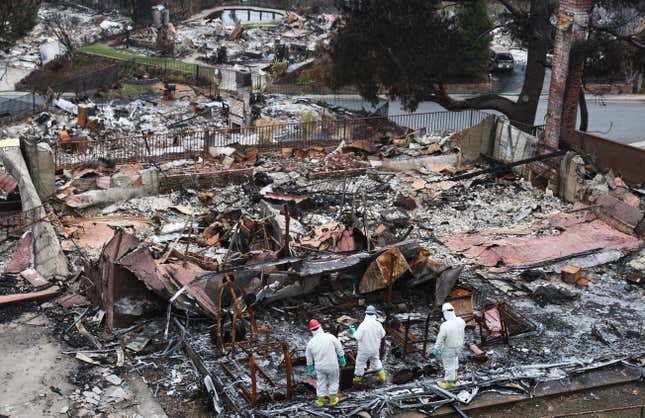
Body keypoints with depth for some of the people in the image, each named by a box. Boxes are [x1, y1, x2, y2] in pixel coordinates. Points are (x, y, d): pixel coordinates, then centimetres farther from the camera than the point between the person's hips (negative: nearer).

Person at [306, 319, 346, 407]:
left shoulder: (311, 343, -8)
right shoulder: (330, 337, -16)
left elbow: (309, 358, 3)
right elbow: (339, 349, -8)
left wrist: (310, 369, 17)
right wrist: (342, 360, 6)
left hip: (320, 367, 2)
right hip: (332, 365, -1)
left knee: (321, 383, 19)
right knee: (333, 382, 18)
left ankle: (321, 401, 28)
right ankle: (333, 400, 27)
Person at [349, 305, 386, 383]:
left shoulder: (363, 325, -27)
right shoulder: (378, 324, -14)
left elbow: (357, 337, -23)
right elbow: (382, 334, 1)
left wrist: (353, 331, -6)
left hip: (364, 349, -4)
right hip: (375, 348, 4)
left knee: (360, 362, 16)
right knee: (375, 360, 27)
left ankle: (357, 378, 30)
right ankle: (381, 375, 21)